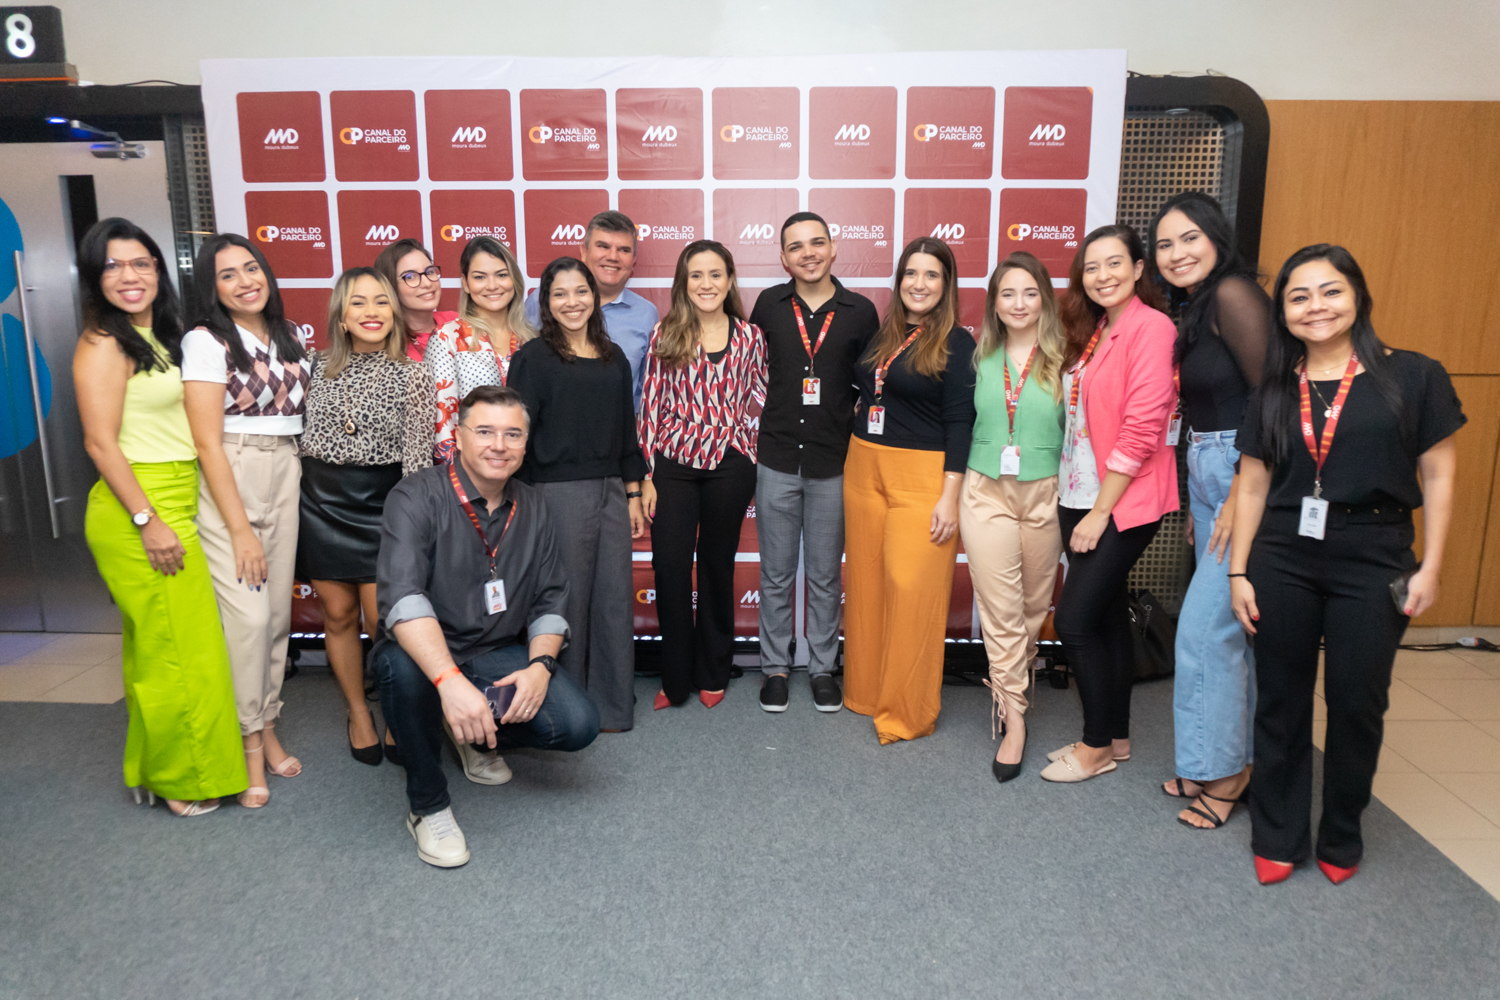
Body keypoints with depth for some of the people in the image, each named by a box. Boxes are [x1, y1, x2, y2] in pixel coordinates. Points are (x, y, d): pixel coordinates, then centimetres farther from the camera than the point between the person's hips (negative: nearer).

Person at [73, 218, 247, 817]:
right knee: (176, 648, -2)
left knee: (156, 645, 16)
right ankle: (176, 778, 13)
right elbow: (101, 443, -15)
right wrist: (148, 521, -19)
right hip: (139, 509, -8)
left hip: (174, 505, 8)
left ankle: (156, 766, 28)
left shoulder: (161, 335, 16)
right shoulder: (104, 344, -11)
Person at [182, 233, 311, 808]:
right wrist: (240, 528, -14)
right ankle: (248, 745, 8)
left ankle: (268, 730, 21)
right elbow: (208, 442, -11)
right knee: (248, 616, -8)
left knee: (278, 612, 7)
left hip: (286, 479, 6)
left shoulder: (289, 337, 12)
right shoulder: (206, 342, -6)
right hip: (229, 484, -6)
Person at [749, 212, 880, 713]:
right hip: (777, 461, 1)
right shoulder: (769, 304, 1)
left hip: (833, 464, 0)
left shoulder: (860, 310, -2)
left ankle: (822, 667, 28)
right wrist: (774, 411, 6)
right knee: (776, 574, 10)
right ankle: (775, 666, 26)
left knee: (825, 576, 11)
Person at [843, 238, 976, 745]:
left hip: (922, 476, -6)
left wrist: (950, 496, -15)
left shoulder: (956, 343, -5)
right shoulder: (880, 335, 11)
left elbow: (959, 423, -10)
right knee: (865, 582, 11)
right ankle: (865, 693, 27)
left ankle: (907, 712, 10)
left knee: (911, 590, -5)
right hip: (864, 469, 6)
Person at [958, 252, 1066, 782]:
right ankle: (1014, 716, 8)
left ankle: (1008, 686, 33)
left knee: (1034, 606, 11)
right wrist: (953, 493, 10)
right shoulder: (982, 359, 5)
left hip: (1045, 494, 0)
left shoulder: (1063, 359, -2)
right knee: (1000, 611, -1)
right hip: (986, 493, 1)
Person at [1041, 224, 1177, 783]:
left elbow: (1141, 430, -18)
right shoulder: (1093, 330, 13)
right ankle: (1115, 736, 27)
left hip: (1123, 503, -8)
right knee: (1106, 616, 14)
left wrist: (1100, 511, -16)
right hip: (1079, 496, 8)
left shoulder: (1150, 327, -13)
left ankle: (1099, 746, 12)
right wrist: (1077, 504, 8)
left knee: (1074, 620, -6)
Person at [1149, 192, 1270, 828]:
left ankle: (1221, 768, 12)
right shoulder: (1194, 307, 15)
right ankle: (1226, 762, 27)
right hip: (1208, 475, 9)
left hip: (1248, 475, -9)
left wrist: (1242, 495, -19)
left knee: (1205, 625, -5)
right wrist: (1196, 501, 14)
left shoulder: (1232, 293, -13)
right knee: (1228, 623, 15)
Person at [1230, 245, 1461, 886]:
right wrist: (1239, 571, 3)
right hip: (1282, 562, 2)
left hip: (1372, 565, -2)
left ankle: (1341, 840, 29)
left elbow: (1438, 477, 1)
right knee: (1281, 701, 9)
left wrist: (1430, 567, -4)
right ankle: (1277, 838, 26)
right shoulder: (1273, 393, 6)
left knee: (1357, 704, 7)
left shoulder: (1412, 377, 0)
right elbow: (1252, 485, 7)